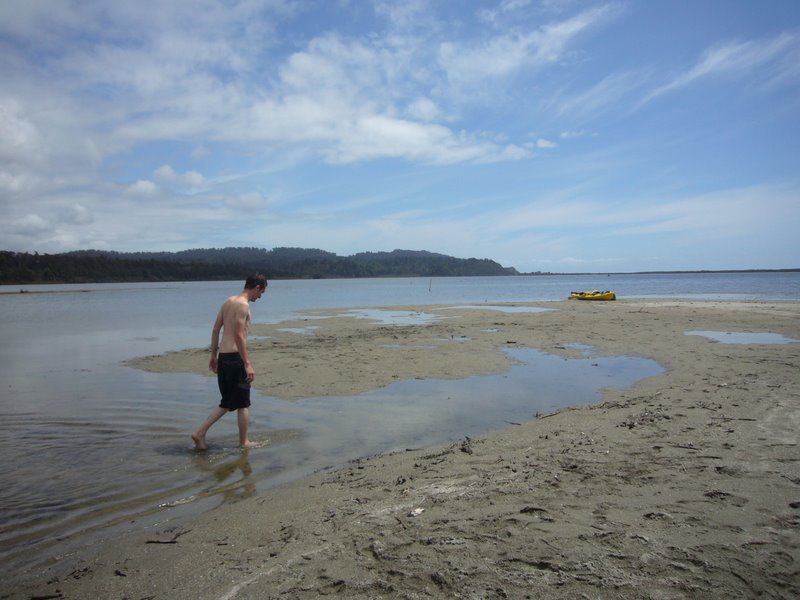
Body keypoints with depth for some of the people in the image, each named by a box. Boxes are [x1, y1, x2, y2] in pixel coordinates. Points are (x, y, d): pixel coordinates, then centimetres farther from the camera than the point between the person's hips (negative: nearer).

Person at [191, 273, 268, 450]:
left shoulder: (228, 301, 13)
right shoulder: (243, 305, -14)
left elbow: (215, 330, 16)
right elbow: (239, 336, -21)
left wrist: (213, 355, 22)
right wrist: (247, 364, -20)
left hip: (223, 356, 9)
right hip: (235, 357, -9)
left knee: (227, 402, 18)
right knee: (243, 403, 6)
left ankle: (200, 433, 13)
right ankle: (244, 442, 17)